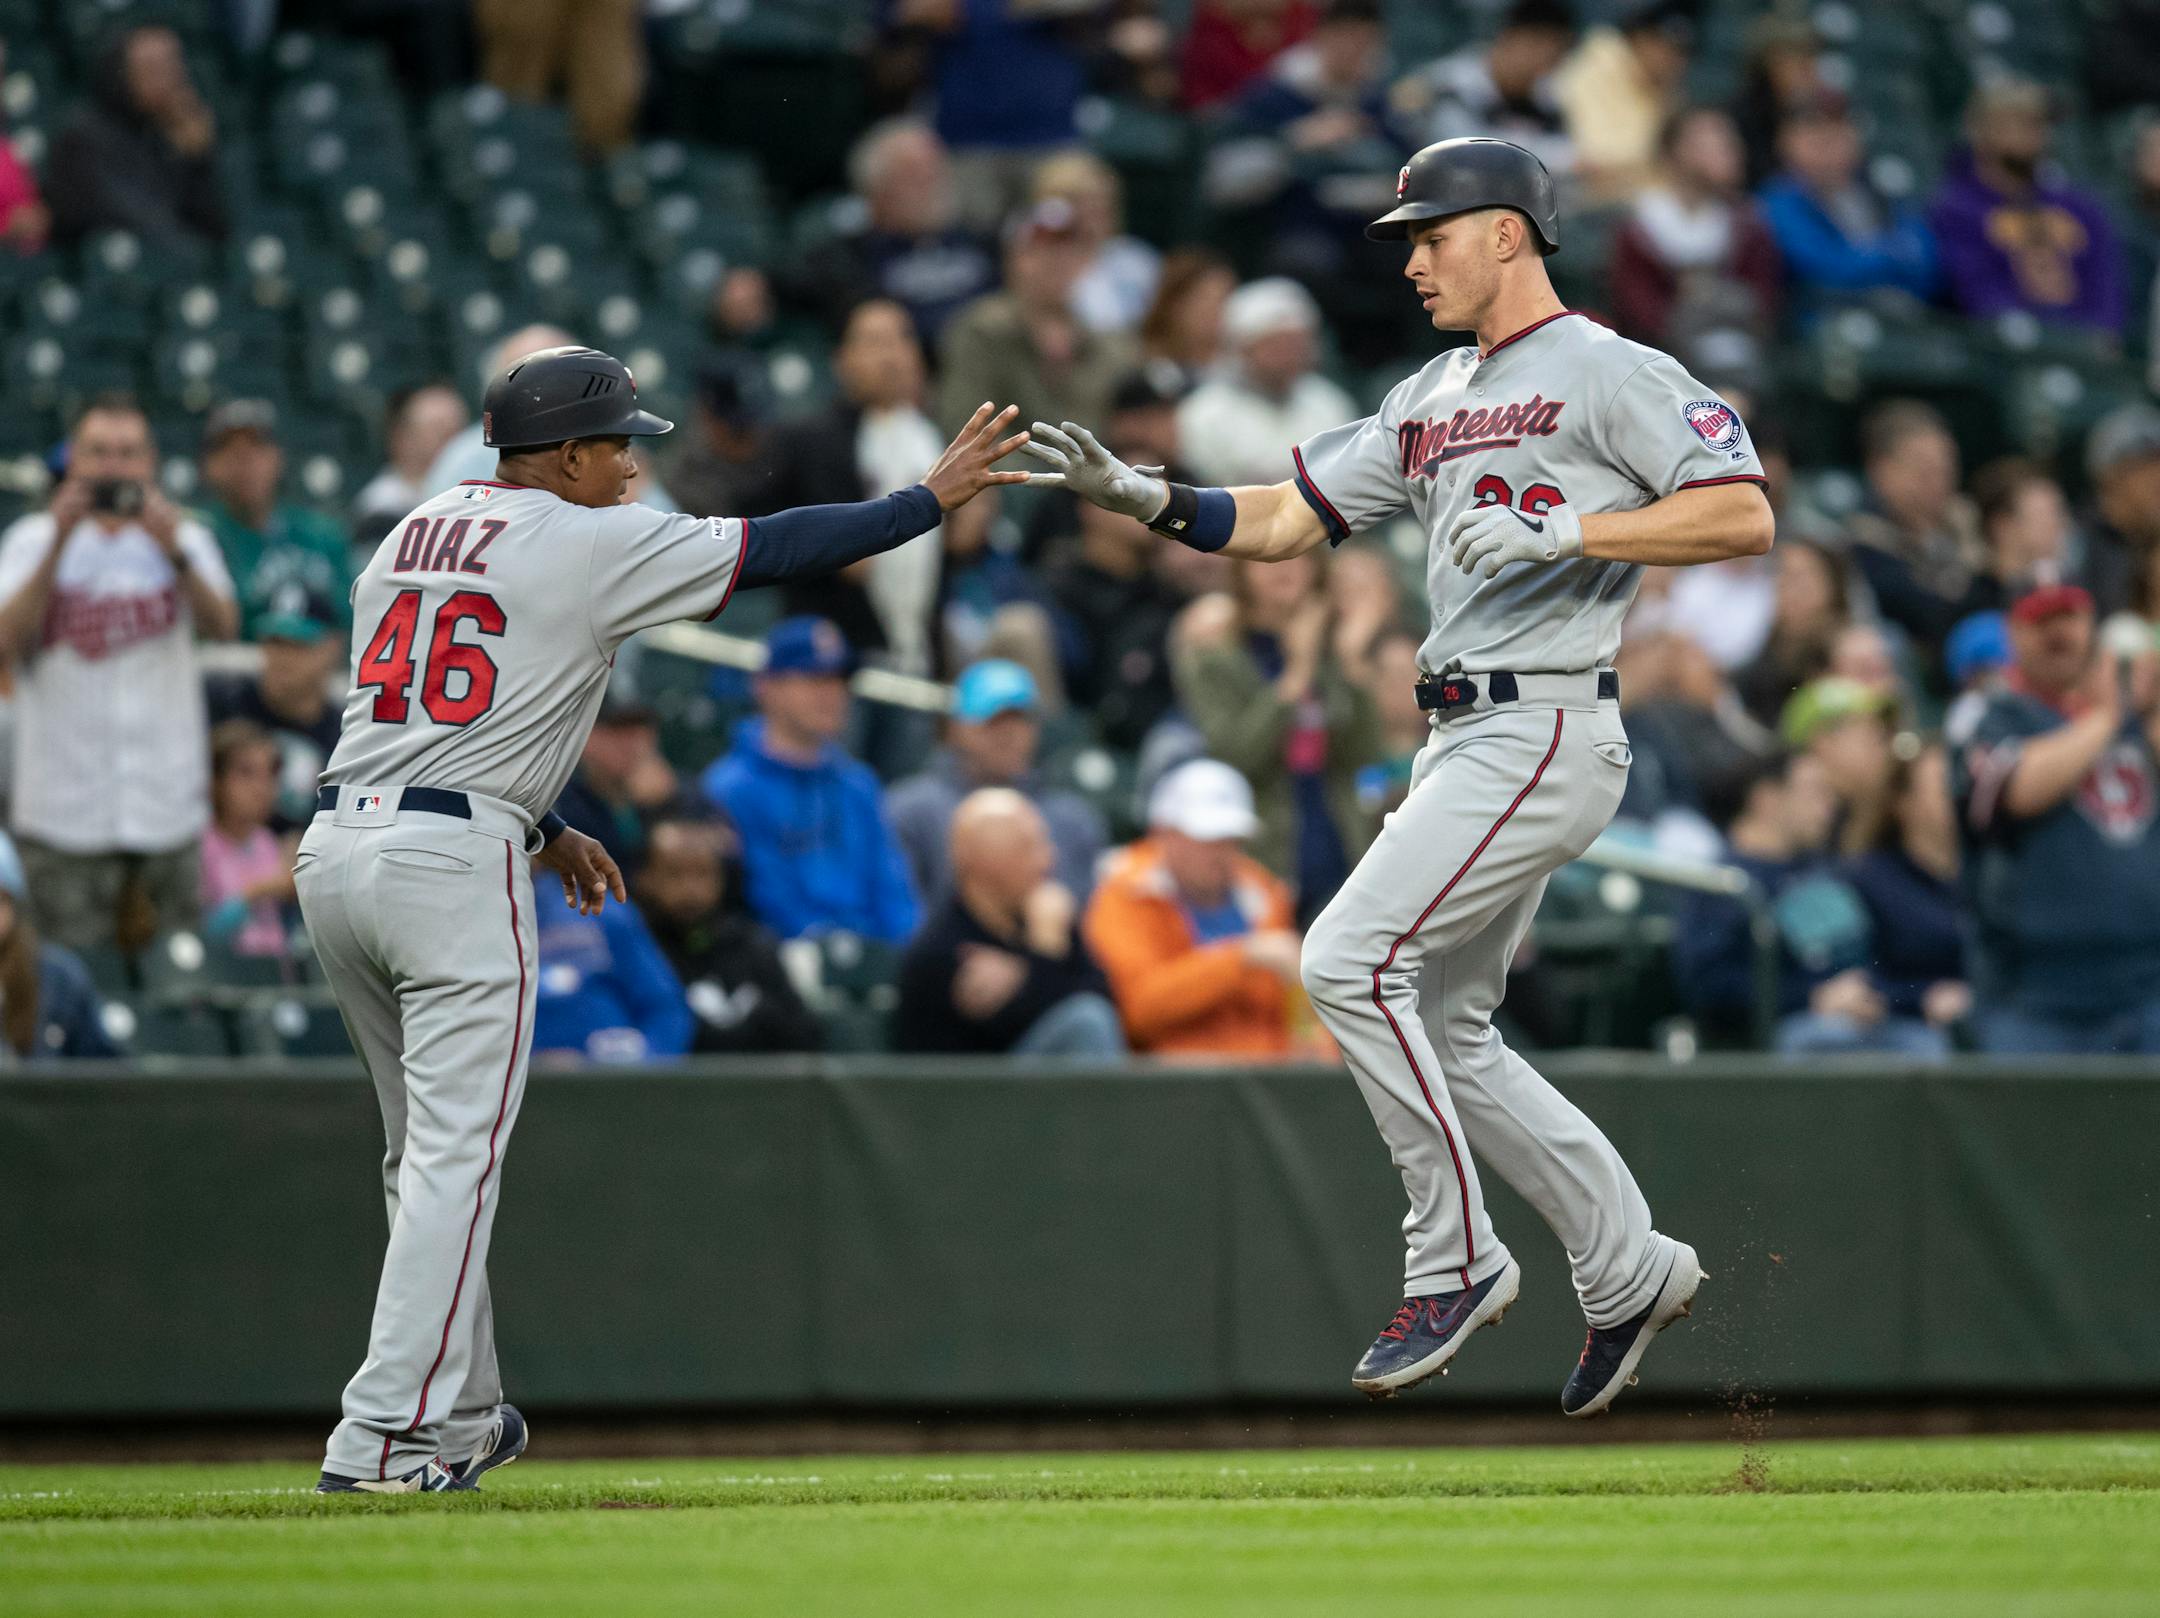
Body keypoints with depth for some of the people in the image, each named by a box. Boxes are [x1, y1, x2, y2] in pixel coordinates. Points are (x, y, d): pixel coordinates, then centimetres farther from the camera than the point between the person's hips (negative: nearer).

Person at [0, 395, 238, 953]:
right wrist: (58, 545, -18)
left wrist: (175, 552, -23)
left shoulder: (184, 537, 8)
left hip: (168, 802, 2)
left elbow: (222, 627, -8)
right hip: (65, 812, -2)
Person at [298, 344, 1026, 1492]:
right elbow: (771, 549, -1)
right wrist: (934, 497, 8)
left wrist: (542, 830, 26)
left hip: (334, 846, 8)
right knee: (454, 1154, -6)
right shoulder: (591, 543, -3)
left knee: (428, 1150, 18)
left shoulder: (412, 535, 19)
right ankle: (386, 1441, -12)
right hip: (453, 860, -8)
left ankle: (457, 1417, 23)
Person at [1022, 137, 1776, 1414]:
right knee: (1445, 1033, 10)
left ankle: (1457, 1259, -8)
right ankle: (1631, 1270, 19)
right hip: (1465, 737, 9)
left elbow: (1744, 517, -16)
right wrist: (1144, 497, 1)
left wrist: (1569, 532, -22)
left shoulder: (1610, 375, -6)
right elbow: (1286, 523, 16)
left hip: (1547, 735, -9)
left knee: (1351, 961, -17)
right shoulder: (1429, 402, 19)